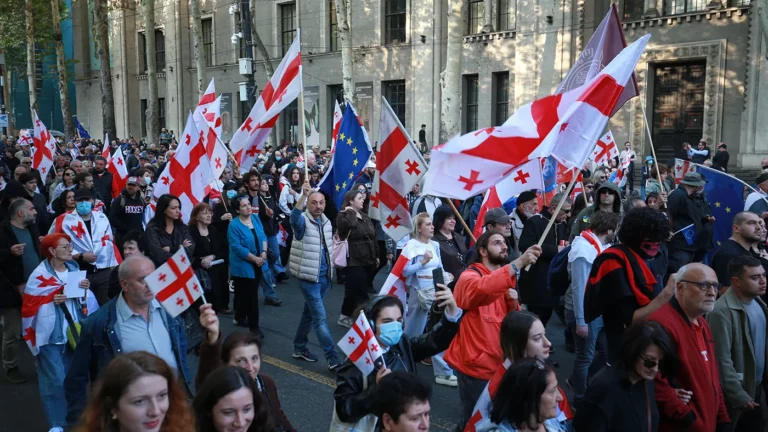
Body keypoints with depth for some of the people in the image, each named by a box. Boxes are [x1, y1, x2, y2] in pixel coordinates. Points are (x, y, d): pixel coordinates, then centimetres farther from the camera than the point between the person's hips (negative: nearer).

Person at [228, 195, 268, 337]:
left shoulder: (255, 218, 2)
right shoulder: (234, 225, -17)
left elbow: (263, 236, 6)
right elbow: (237, 247, -21)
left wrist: (264, 252, -10)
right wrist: (255, 259, -19)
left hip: (258, 264, 6)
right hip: (243, 265, -6)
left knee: (244, 294, 17)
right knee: (251, 296, -3)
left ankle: (239, 318, 33)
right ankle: (254, 326, 7)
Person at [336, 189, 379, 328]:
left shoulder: (365, 217, 17)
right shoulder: (343, 216, -7)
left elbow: (373, 237, 20)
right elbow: (348, 224, -32)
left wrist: (376, 256, 17)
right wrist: (350, 212, -14)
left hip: (368, 260, 8)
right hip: (354, 261, -8)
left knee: (360, 291, 11)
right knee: (358, 291, -10)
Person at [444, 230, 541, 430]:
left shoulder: (504, 279, 11)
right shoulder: (469, 277, -15)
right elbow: (482, 289, -42)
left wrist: (513, 303, -7)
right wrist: (519, 262, -46)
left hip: (498, 363, 8)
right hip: (475, 364, -8)